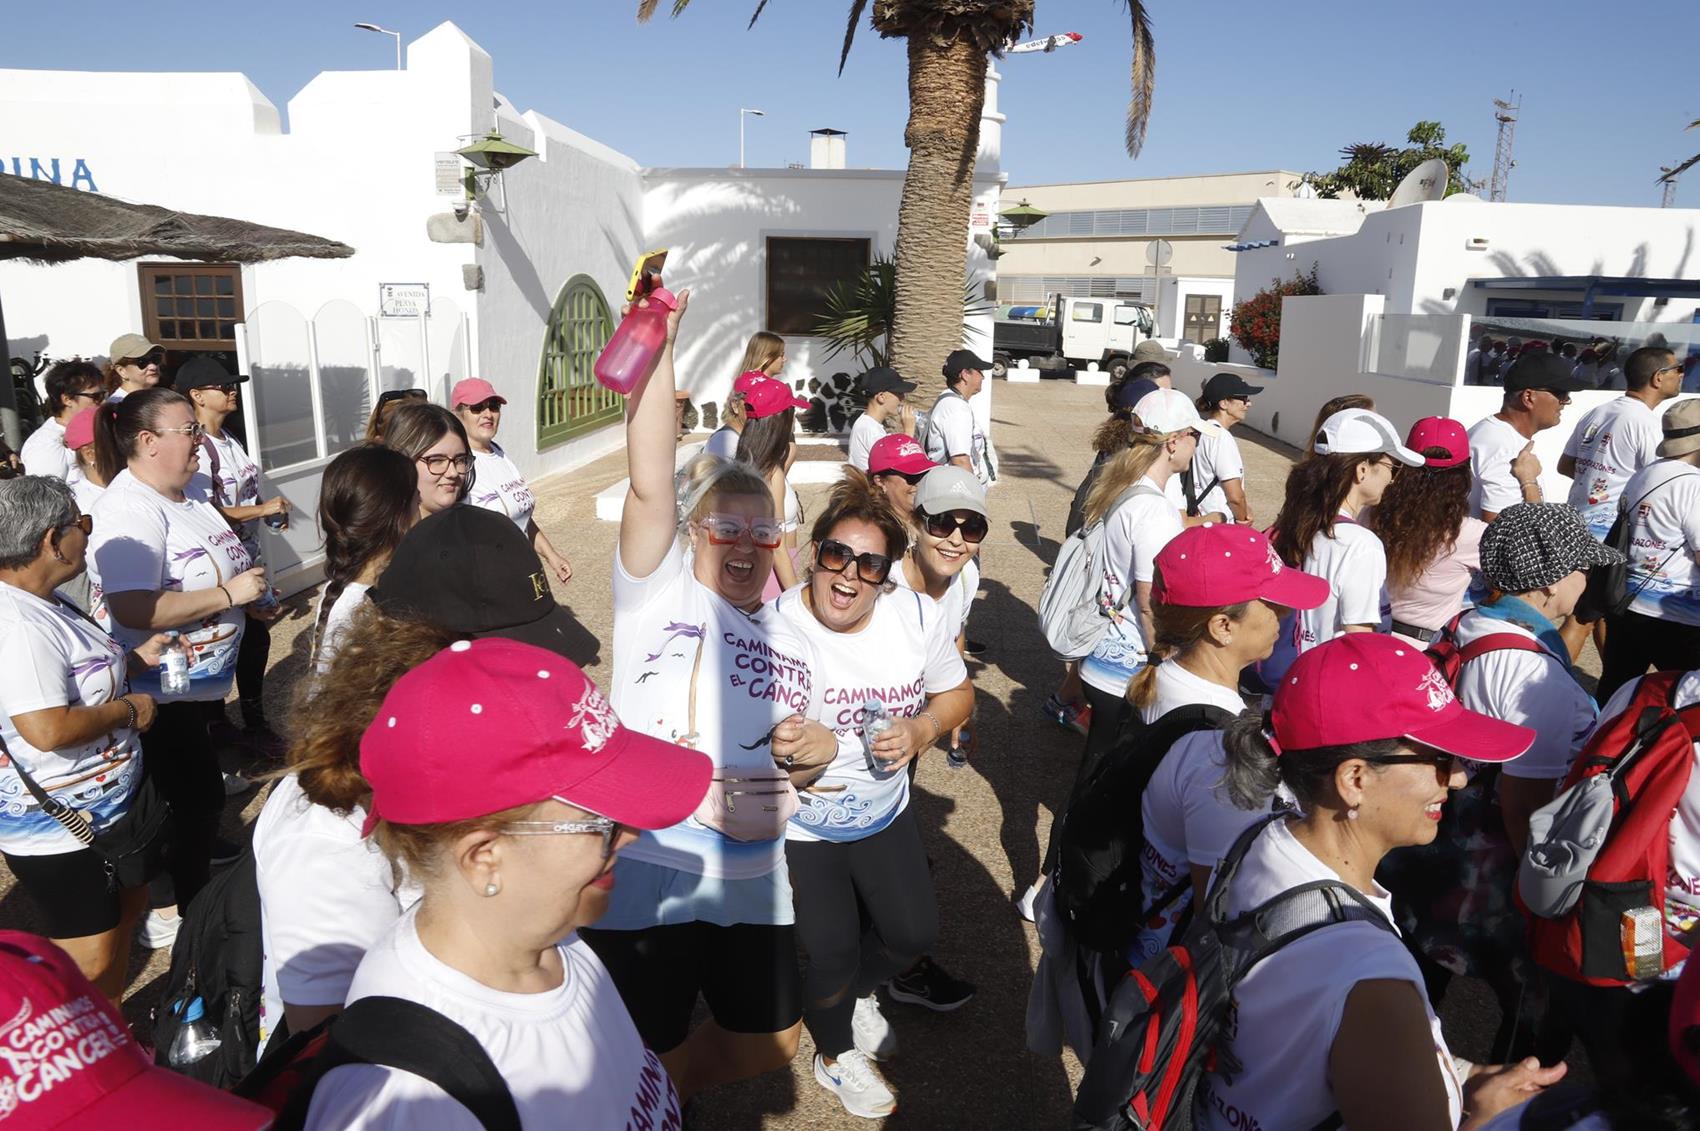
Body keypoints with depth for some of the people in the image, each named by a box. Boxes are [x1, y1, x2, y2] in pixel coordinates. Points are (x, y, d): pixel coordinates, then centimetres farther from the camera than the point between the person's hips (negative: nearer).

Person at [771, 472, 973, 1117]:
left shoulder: (918, 616, -14)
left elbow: (956, 694, 2)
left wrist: (923, 728, -18)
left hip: (884, 812, 5)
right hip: (799, 823, -4)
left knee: (914, 933, 15)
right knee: (832, 954, 3)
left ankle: (854, 992, 51)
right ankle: (834, 1054, 39)